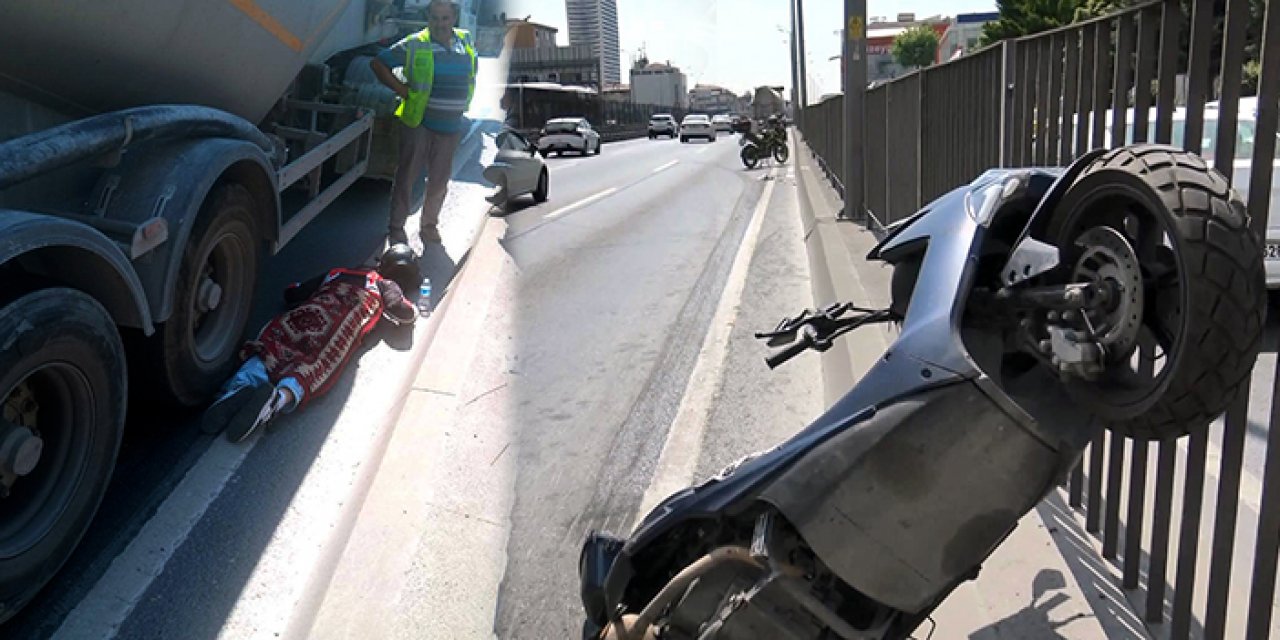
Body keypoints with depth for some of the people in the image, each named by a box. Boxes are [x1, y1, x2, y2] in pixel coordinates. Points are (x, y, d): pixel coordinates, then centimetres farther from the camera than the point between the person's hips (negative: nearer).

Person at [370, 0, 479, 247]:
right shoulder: (414, 45, -7)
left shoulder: (466, 42, 5)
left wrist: (463, 104, 11)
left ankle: (429, 225, 29)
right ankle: (396, 229, 12)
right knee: (407, 176, 2)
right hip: (418, 123, -4)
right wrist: (402, 90, -9)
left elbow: (470, 76, 23)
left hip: (451, 126, 4)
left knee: (439, 180, 11)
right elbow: (378, 63, -2)